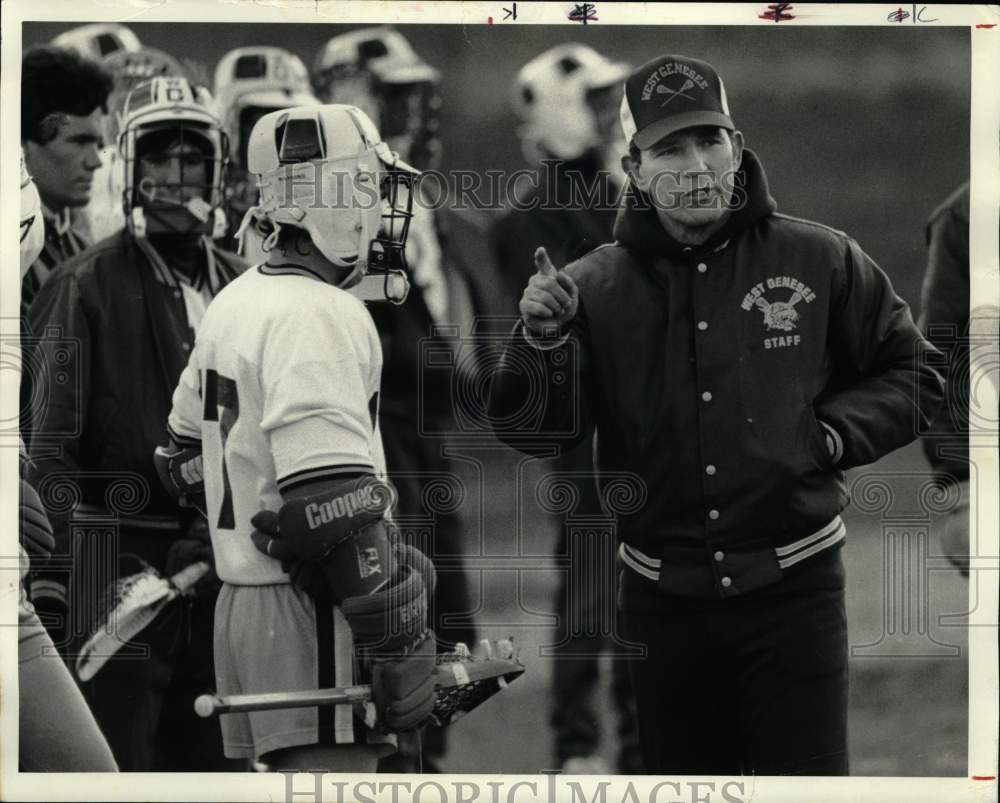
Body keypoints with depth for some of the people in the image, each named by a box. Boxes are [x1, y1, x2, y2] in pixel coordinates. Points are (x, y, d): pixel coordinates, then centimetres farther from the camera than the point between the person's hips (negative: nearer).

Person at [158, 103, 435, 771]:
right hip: (311, 616, -10)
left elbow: (187, 458, 27)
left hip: (240, 606, 10)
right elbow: (337, 506, -22)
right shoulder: (320, 316, -15)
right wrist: (401, 648, -19)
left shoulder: (234, 304, 16)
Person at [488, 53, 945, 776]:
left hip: (793, 588, -2)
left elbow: (911, 376, 8)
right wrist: (540, 340, -18)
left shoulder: (821, 261, -1)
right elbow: (530, 434, 0)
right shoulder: (593, 288, 1)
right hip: (664, 600, 2)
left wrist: (832, 433, -8)